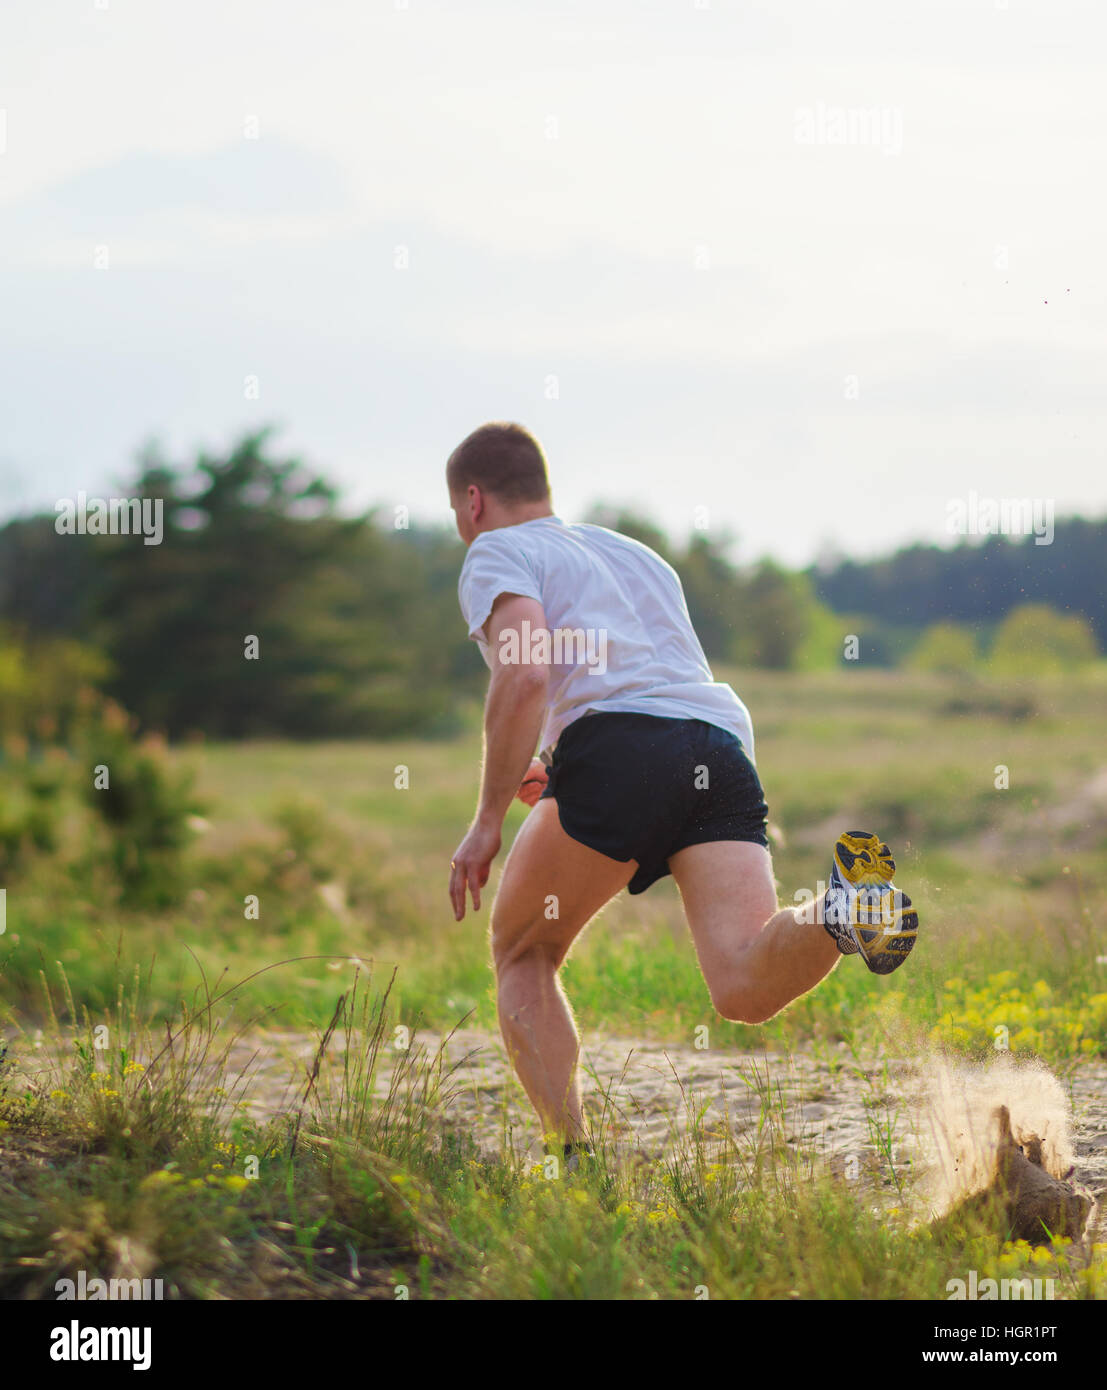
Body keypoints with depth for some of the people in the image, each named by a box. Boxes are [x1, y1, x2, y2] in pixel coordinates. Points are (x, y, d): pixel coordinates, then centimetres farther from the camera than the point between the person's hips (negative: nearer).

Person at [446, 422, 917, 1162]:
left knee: (522, 956, 16)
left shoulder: (498, 555, 13)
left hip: (621, 747, -5)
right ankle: (848, 909, -40)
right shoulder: (636, 554, 36)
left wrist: (488, 822, -5)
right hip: (725, 748, 5)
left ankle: (571, 1152, 1)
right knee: (745, 987, -11)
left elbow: (525, 674, -6)